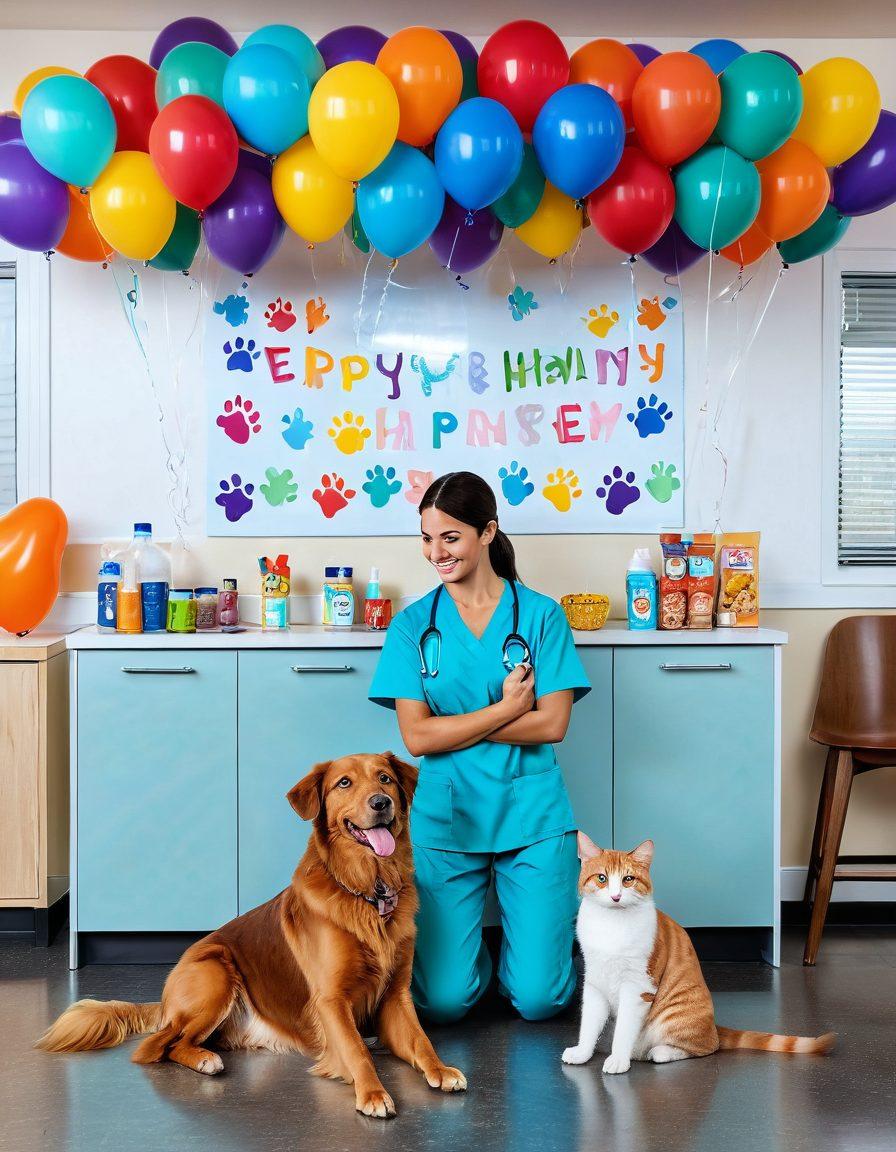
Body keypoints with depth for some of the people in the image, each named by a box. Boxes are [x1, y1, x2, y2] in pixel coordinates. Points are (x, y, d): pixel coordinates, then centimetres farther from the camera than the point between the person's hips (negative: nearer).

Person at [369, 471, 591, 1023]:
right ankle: (477, 954, 30)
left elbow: (553, 724, -9)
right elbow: (416, 736, -7)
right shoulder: (414, 624, 2)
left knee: (539, 998, -3)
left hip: (532, 816, 0)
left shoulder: (540, 614, 0)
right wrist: (507, 708, -11)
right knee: (444, 1000, -4)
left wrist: (452, 725, -10)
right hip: (444, 818, 1)